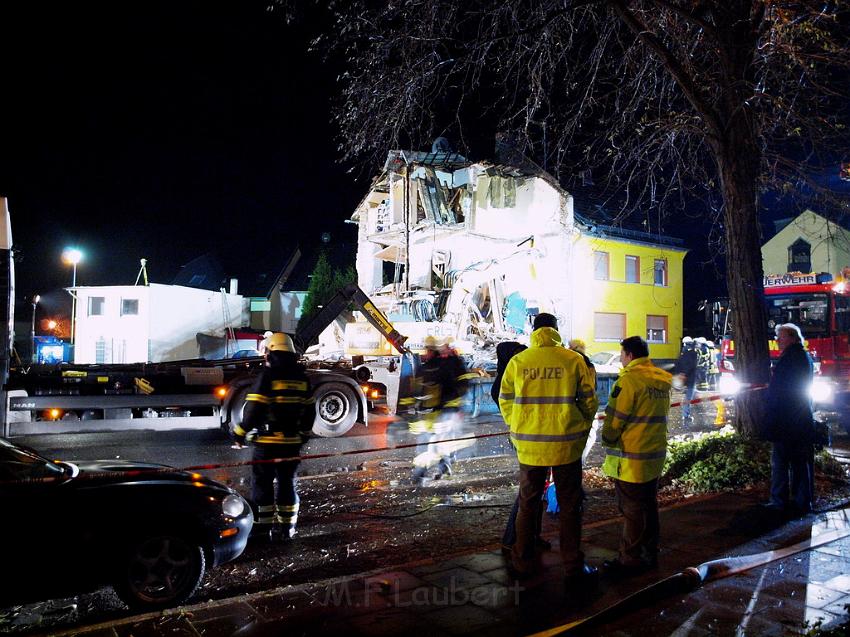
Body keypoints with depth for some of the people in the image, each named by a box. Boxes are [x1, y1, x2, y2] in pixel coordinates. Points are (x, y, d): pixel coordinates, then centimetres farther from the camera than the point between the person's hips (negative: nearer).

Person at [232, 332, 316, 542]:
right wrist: (303, 433, 26)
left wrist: (241, 433, -4)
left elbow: (254, 408, -15)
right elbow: (310, 410, 14)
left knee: (262, 481, 8)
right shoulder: (302, 378, 7)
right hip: (292, 442, 5)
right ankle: (286, 525, 15)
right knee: (287, 481, 12)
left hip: (267, 441, -5)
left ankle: (263, 522, 14)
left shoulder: (267, 375, -10)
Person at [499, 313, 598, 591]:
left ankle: (523, 563, 26)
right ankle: (573, 569, 17)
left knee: (527, 504, 16)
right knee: (569, 506, 11)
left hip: (529, 445, 1)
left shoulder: (518, 361, -3)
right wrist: (581, 429, 14)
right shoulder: (574, 360, -6)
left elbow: (505, 400, 2)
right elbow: (589, 401, -1)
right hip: (566, 444, -1)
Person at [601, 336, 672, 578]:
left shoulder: (630, 379, -17)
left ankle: (630, 560, 9)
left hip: (631, 458, -8)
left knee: (632, 510, 1)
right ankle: (650, 553, 28)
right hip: (655, 454, 8)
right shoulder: (662, 381, 9)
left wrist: (607, 441, 0)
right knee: (649, 506, 18)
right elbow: (660, 416, 15)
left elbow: (614, 419, -15)